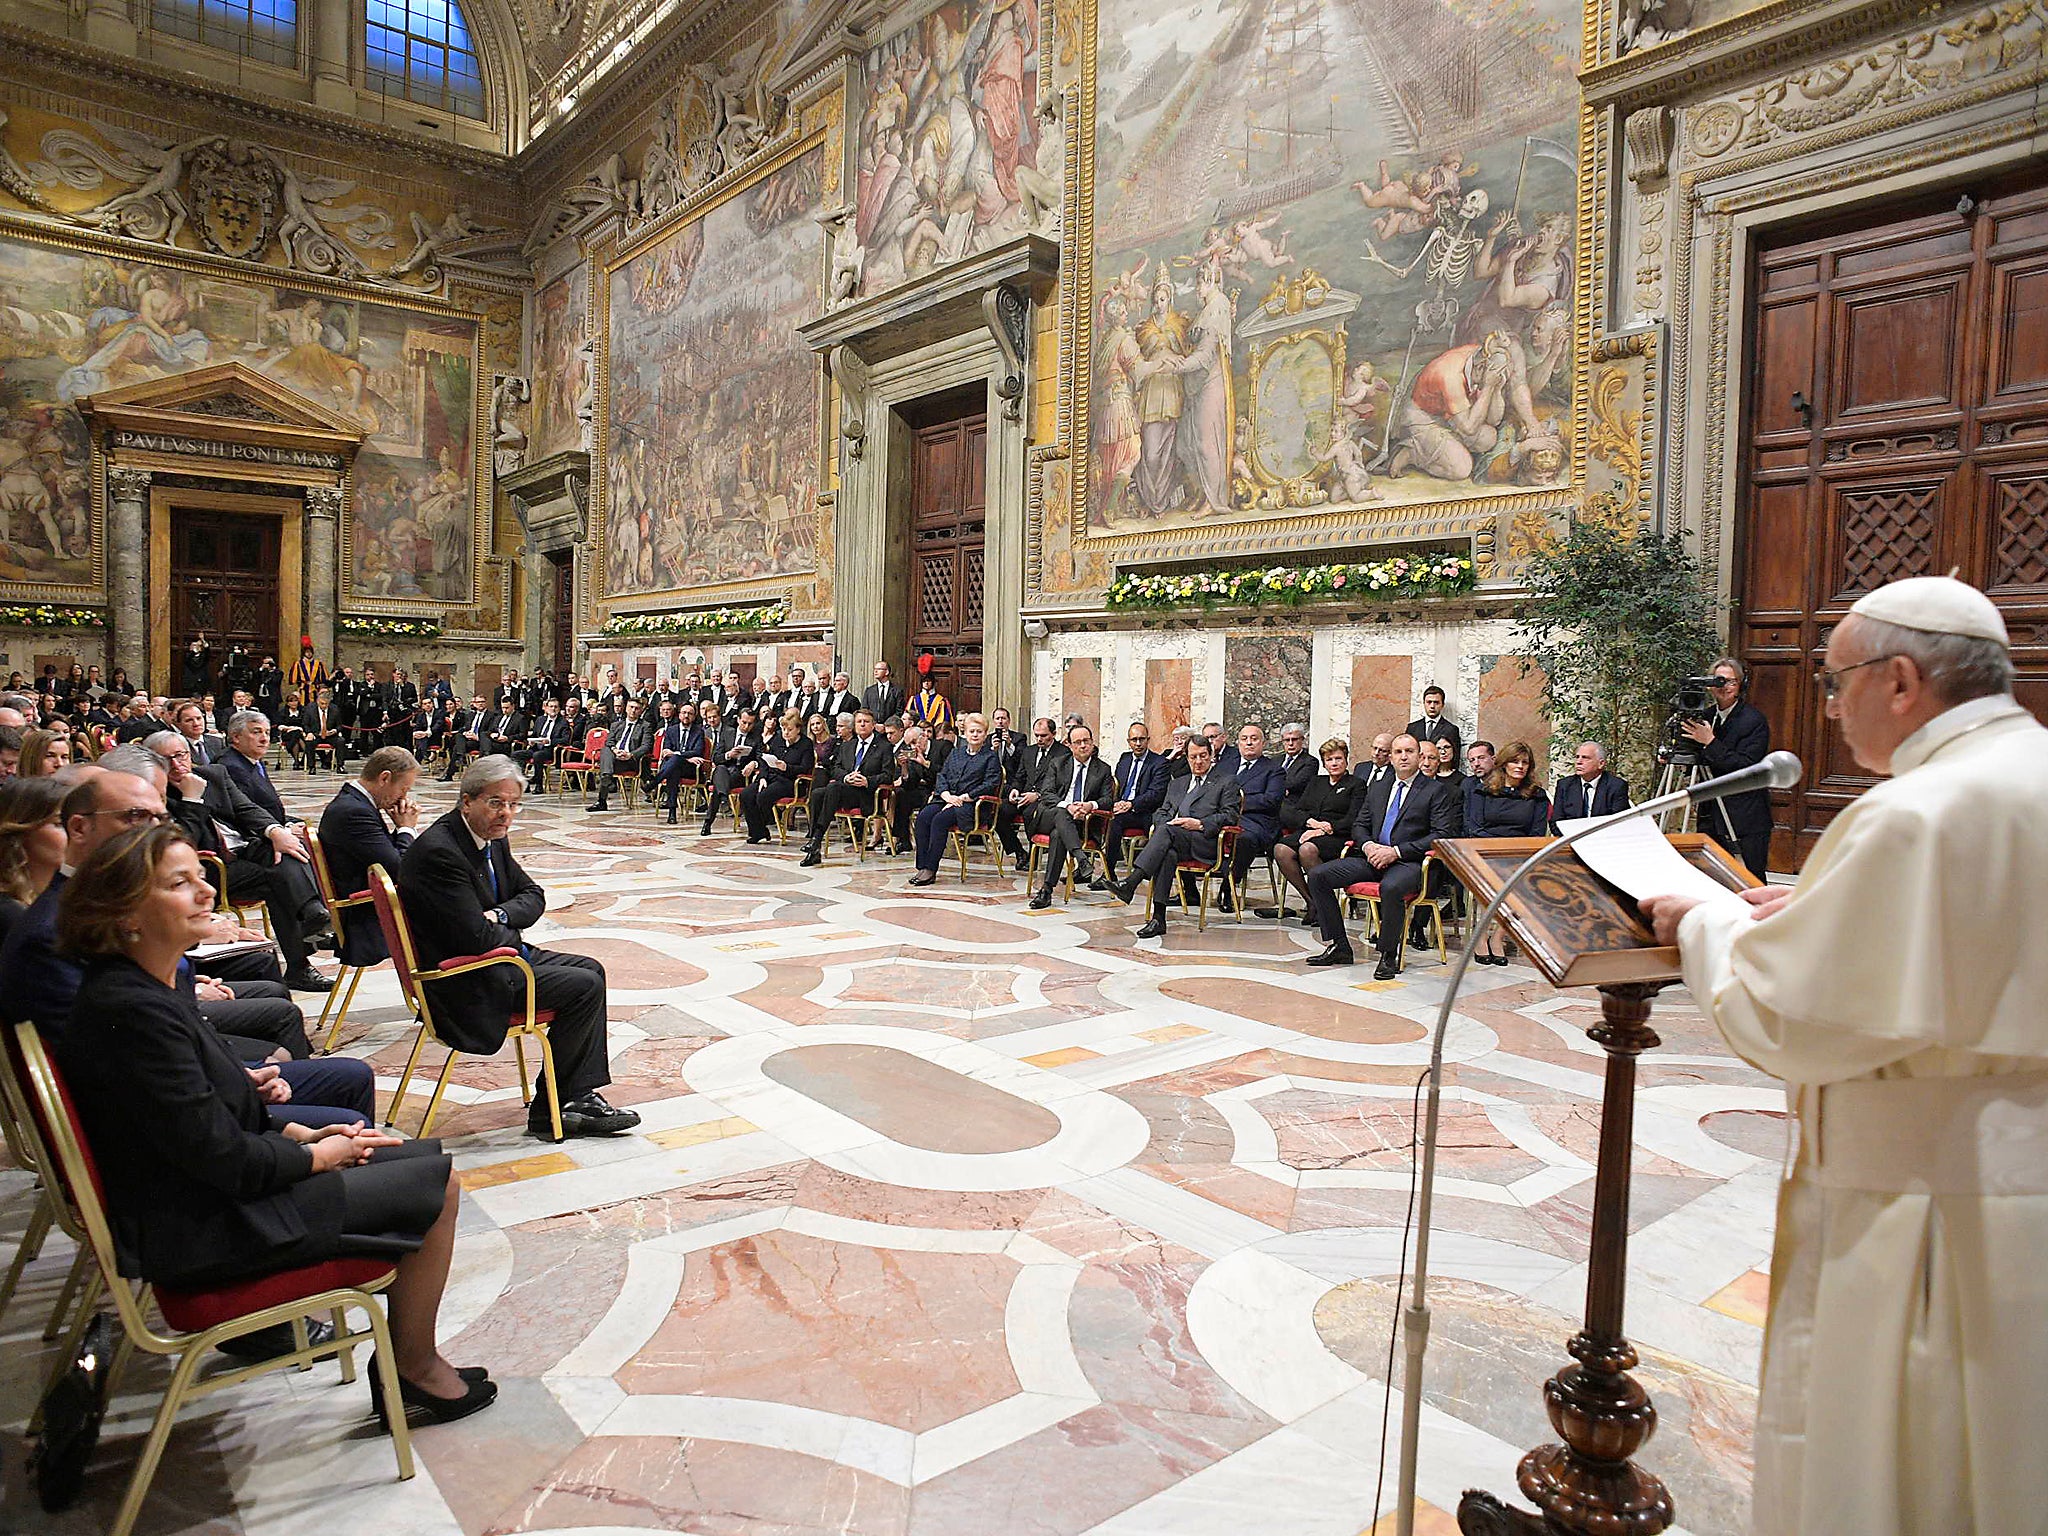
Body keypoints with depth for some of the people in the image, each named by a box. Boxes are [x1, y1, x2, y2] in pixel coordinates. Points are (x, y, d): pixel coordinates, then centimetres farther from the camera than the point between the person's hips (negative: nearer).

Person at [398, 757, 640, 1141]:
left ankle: (581, 1097, 4)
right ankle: (548, 1112, -2)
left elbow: (533, 895, 12)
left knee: (590, 969, 8)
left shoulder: (492, 837, 5)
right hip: (463, 982, -10)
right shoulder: (438, 851, -24)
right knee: (585, 985, -14)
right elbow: (476, 938, -27)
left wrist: (501, 915, -10)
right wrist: (516, 938, -7)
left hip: (497, 955, 10)